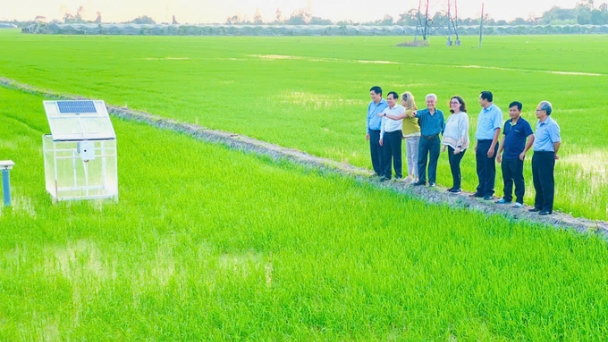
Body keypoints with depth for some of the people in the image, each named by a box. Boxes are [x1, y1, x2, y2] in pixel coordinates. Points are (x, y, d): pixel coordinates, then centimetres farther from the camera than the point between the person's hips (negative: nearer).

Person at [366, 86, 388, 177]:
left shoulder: (385, 105, -12)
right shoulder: (371, 104, 10)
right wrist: (368, 132, 18)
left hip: (380, 132, -7)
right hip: (372, 132, 7)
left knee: (381, 153, -1)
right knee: (373, 152, 11)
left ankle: (383, 172, 8)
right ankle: (377, 170, 23)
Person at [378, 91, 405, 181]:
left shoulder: (401, 109, -5)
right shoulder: (385, 110, 15)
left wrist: (403, 133, -12)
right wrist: (381, 137, 15)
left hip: (396, 134, -6)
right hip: (386, 134, 6)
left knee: (396, 155, 0)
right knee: (386, 155, 6)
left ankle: (398, 174, 11)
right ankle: (386, 174, 13)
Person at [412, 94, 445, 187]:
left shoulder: (439, 113, 2)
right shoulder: (423, 112, -3)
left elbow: (443, 127, 9)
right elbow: (418, 113, -27)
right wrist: (415, 113, -52)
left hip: (435, 140, 0)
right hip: (424, 139, 0)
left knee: (433, 161, 6)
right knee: (421, 160, 7)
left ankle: (432, 181, 16)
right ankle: (421, 179, 18)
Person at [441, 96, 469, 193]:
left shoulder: (463, 116, -9)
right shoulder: (451, 117, 15)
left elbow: (464, 132, -14)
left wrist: (459, 146, -19)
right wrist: (445, 144, 13)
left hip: (459, 145, -7)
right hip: (451, 144, 7)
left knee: (455, 164, -11)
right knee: (452, 164, 6)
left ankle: (457, 187, -3)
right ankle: (455, 185, 13)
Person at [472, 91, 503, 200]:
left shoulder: (496, 111, -11)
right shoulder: (483, 111, 13)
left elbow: (497, 130, -16)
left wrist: (492, 147, -20)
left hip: (489, 143, -8)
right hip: (480, 143, 8)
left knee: (489, 169, 0)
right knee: (480, 169, 13)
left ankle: (488, 192, 7)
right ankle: (481, 190, 22)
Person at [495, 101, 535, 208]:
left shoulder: (523, 124, -9)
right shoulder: (507, 123, 11)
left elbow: (531, 138, -14)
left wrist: (524, 152, -14)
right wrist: (499, 152, 14)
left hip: (516, 157, -7)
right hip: (506, 156, 7)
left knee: (518, 179, -1)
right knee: (506, 178, 15)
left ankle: (519, 201, 6)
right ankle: (507, 198, 27)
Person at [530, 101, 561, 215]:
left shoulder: (551, 124, -15)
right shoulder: (539, 124, 13)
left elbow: (557, 142, -17)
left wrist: (553, 154, -2)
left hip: (546, 156, -9)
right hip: (537, 155, 9)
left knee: (546, 182, -4)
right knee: (537, 182, 14)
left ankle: (547, 208, 1)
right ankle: (539, 205, 24)